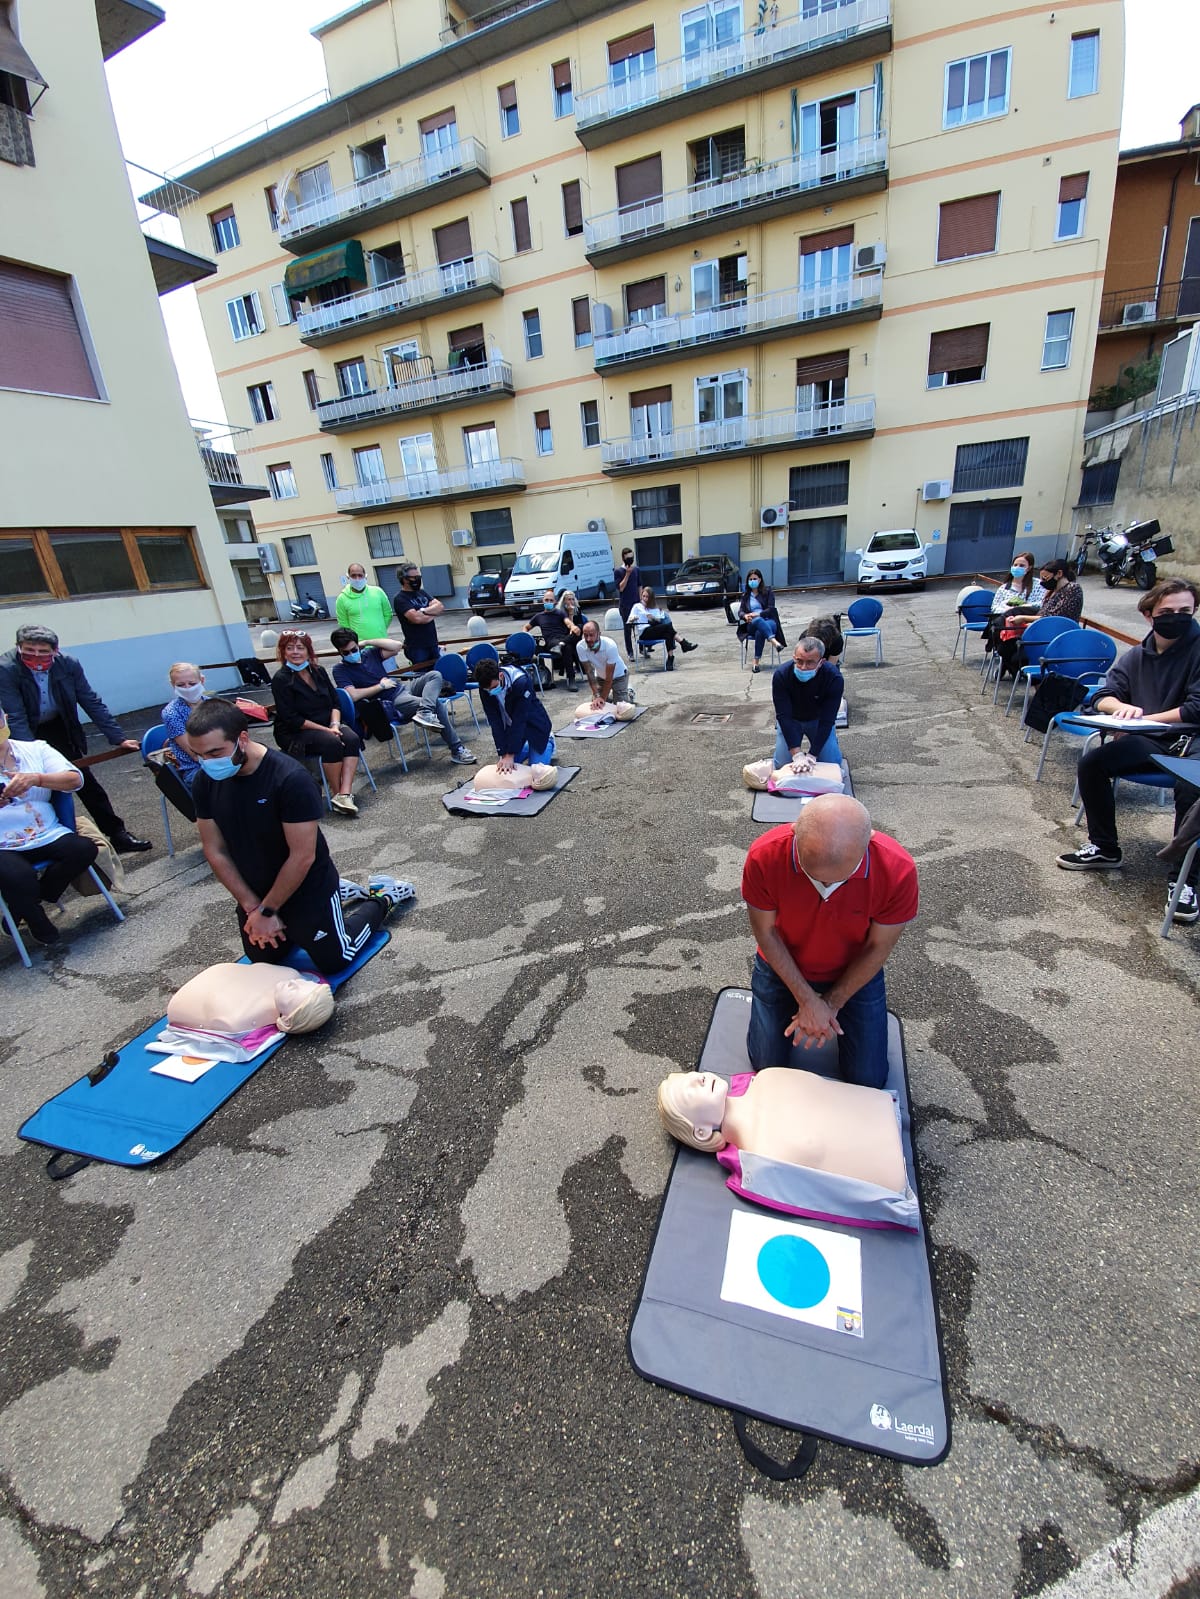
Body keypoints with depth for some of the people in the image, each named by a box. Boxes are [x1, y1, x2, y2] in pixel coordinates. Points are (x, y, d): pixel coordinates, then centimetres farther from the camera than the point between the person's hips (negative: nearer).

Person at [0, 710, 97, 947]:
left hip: (47, 836, 2)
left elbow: (75, 779, -3)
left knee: (84, 849, -24)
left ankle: (25, 904, -1)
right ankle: (37, 922, 2)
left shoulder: (36, 748, 9)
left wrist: (36, 779, -24)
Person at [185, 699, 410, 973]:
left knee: (334, 962, 5)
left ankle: (381, 898, 26)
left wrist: (267, 911, -16)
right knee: (264, 959, 24)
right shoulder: (205, 781, -11)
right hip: (254, 893, 6)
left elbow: (302, 857, -26)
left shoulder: (290, 778, -30)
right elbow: (215, 851, -6)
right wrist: (253, 906, -10)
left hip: (307, 890, -6)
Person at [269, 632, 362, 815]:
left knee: (352, 738, -24)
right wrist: (325, 730, -19)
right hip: (295, 733, -5)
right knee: (332, 743, -32)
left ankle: (344, 794, -33)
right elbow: (292, 719, -14)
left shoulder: (319, 671, 9)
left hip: (327, 726, 5)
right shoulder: (281, 680, -8)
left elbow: (335, 702, 7)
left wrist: (335, 725, -13)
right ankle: (335, 792, -18)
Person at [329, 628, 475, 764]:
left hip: (402, 687, 7)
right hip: (390, 703, -7)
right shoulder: (340, 670, -5)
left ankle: (425, 712, -37)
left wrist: (367, 642, -4)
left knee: (435, 675, -14)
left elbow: (396, 647, -3)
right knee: (437, 705, -23)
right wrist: (380, 686, -12)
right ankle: (456, 749, -20)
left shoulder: (369, 653, 8)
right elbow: (353, 695, -21)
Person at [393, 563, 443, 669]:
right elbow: (416, 618, -22)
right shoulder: (400, 598, -7)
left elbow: (440, 606, 2)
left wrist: (424, 611, -14)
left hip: (433, 644, 6)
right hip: (417, 647, -6)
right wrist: (433, 613, -5)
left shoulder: (422, 592, 14)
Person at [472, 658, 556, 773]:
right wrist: (503, 754, -26)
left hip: (533, 723, -4)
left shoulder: (521, 682, -35)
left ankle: (549, 741, 22)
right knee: (507, 766, 3)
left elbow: (519, 720, -35)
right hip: (512, 726, 5)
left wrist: (510, 755, -37)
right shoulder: (486, 686, -21)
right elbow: (494, 721, -20)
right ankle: (528, 747, 30)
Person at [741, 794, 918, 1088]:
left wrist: (831, 1004, -11)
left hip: (857, 973, 1)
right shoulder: (764, 856, -34)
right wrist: (807, 999, -15)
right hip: (782, 966, 0)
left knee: (868, 1080, 7)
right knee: (768, 1065, 6)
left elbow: (878, 947, -16)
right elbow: (765, 932, -17)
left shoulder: (898, 870, -33)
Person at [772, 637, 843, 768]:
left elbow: (826, 720, -29)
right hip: (790, 719, 0)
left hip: (818, 719, 0)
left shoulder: (834, 678, -31)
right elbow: (784, 716, -32)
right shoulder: (780, 675, -31)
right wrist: (797, 754, -39)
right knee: (782, 764, -11)